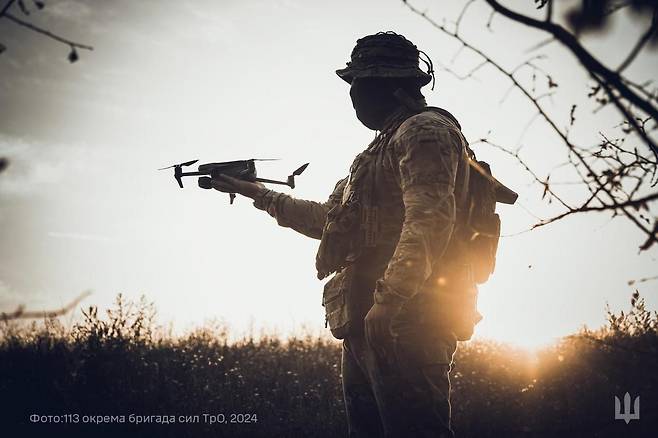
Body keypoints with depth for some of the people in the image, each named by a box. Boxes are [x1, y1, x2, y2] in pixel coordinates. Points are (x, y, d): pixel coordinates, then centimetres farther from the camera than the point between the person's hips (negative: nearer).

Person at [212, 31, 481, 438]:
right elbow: (329, 219, 36)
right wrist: (256, 192, 38)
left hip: (405, 319, -11)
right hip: (367, 326, 11)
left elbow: (429, 219, -20)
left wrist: (389, 298, -28)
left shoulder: (425, 130, -4)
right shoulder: (388, 143, 28)